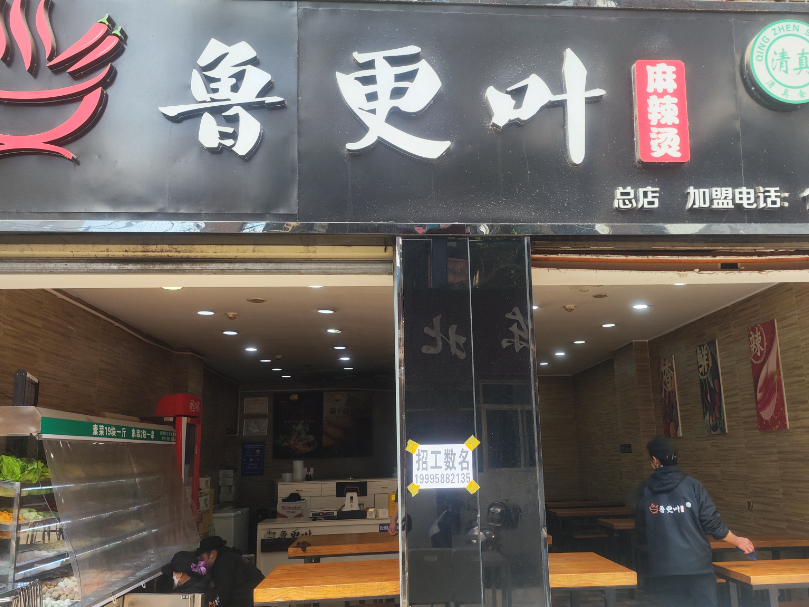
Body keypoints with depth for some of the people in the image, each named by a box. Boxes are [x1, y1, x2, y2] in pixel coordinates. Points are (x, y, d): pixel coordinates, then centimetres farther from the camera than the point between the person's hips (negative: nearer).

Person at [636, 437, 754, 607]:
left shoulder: (645, 490, 0)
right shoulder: (692, 486, -5)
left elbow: (641, 532, 7)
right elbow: (712, 523, -4)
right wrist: (738, 541, 13)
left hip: (661, 571, 1)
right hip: (697, 567, -1)